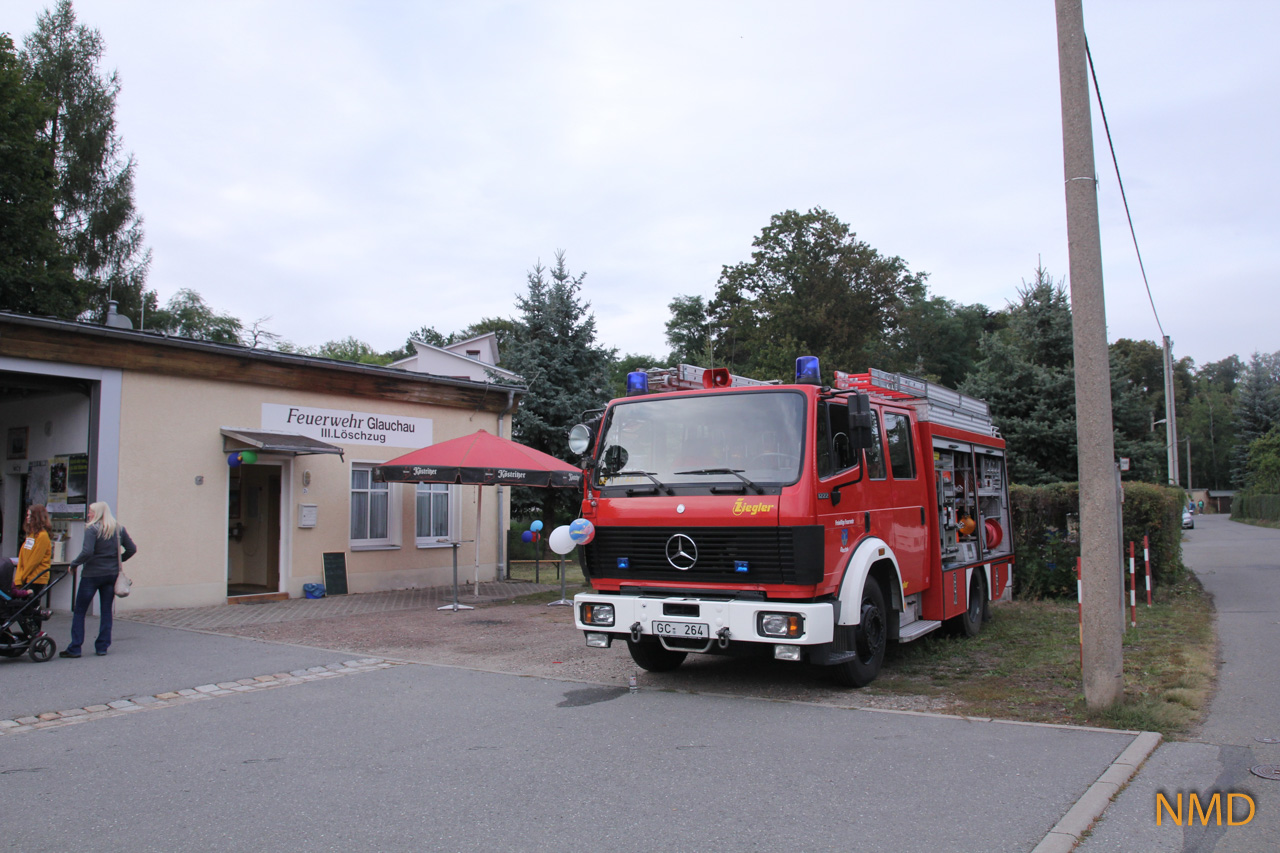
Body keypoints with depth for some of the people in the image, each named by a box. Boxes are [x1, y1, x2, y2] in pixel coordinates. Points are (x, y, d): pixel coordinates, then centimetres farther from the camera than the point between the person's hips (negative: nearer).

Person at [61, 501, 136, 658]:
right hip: (112, 574, 5)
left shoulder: (92, 529, -11)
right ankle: (102, 647, 11)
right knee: (106, 611, 10)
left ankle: (74, 648, 5)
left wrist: (74, 564, -7)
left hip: (92, 574, -5)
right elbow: (132, 549, 7)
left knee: (79, 611, 5)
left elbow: (87, 552, -21)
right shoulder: (119, 529, 6)